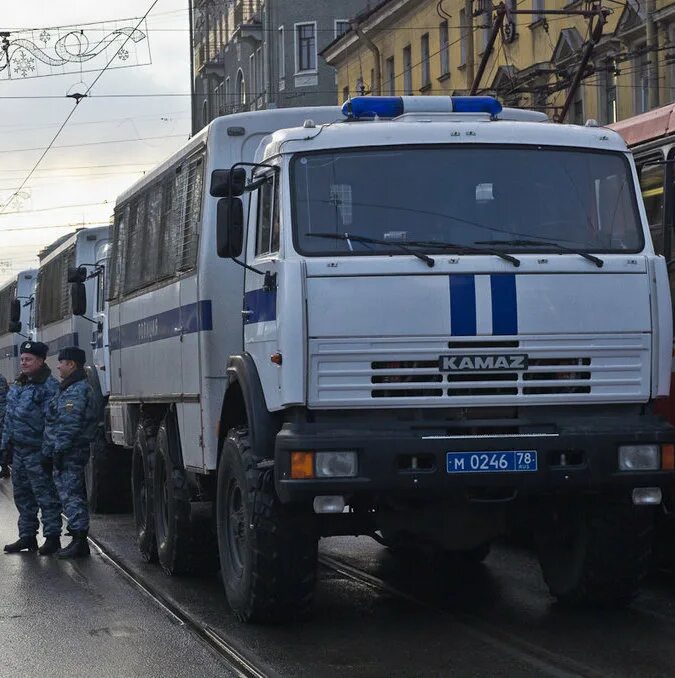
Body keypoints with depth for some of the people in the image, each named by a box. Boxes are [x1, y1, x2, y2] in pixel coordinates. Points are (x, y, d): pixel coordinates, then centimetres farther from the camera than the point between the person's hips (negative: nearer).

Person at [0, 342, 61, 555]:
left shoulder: (50, 387, -12)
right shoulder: (18, 385, 15)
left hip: (37, 451, -9)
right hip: (18, 449, 9)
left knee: (45, 494, -5)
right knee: (22, 495, 14)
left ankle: (52, 537, 0)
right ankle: (27, 536, 23)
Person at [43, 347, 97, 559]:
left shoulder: (76, 391, -16)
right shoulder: (69, 388, 19)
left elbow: (69, 425, -22)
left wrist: (59, 451, -22)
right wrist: (49, 450, 23)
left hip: (69, 453, -11)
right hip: (73, 453, 11)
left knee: (70, 494, -10)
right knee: (74, 494, 14)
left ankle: (79, 540, -10)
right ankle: (79, 541, 19)